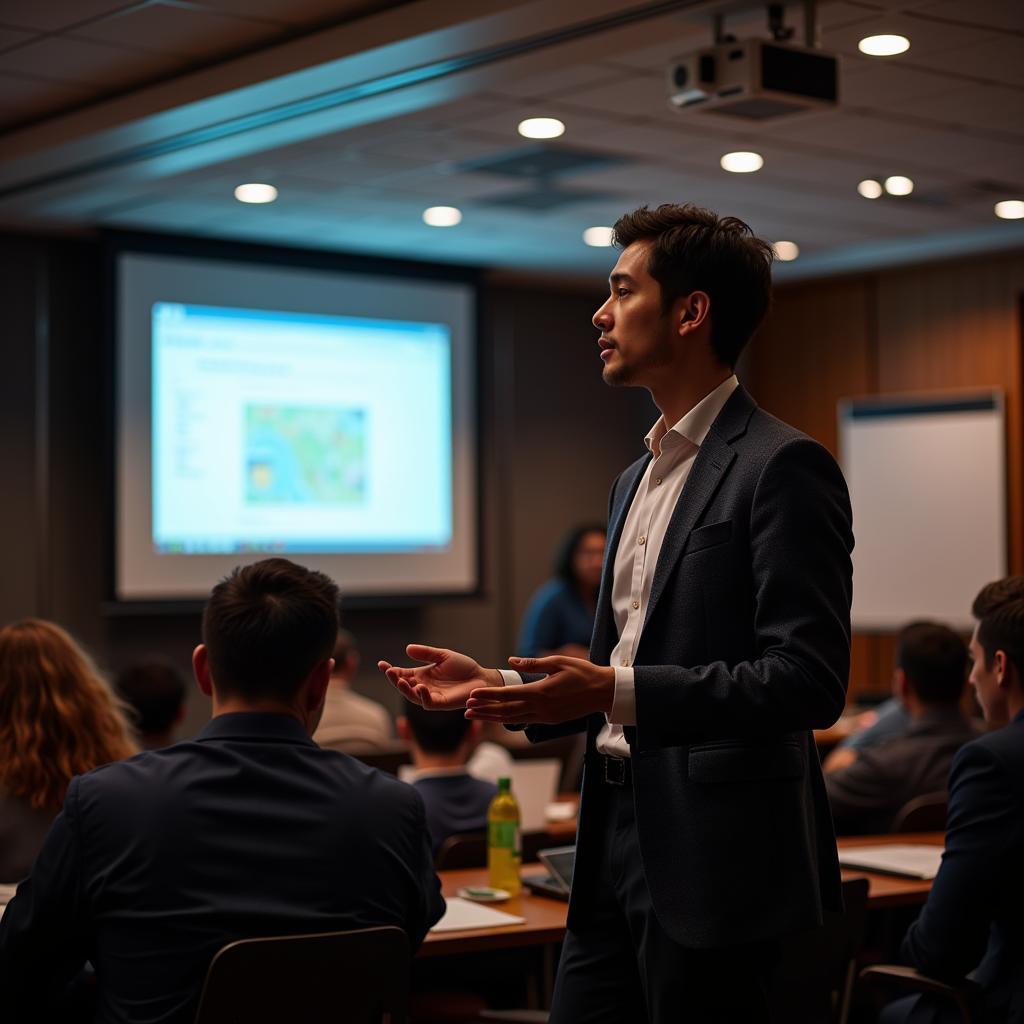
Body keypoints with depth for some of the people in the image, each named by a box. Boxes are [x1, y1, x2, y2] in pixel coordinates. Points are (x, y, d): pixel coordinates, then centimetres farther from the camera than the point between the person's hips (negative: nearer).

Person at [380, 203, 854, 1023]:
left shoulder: (783, 467, -11)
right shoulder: (639, 478, 17)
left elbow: (809, 679, -19)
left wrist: (615, 691, -25)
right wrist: (497, 687, 9)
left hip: (715, 861, -8)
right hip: (619, 838, 8)